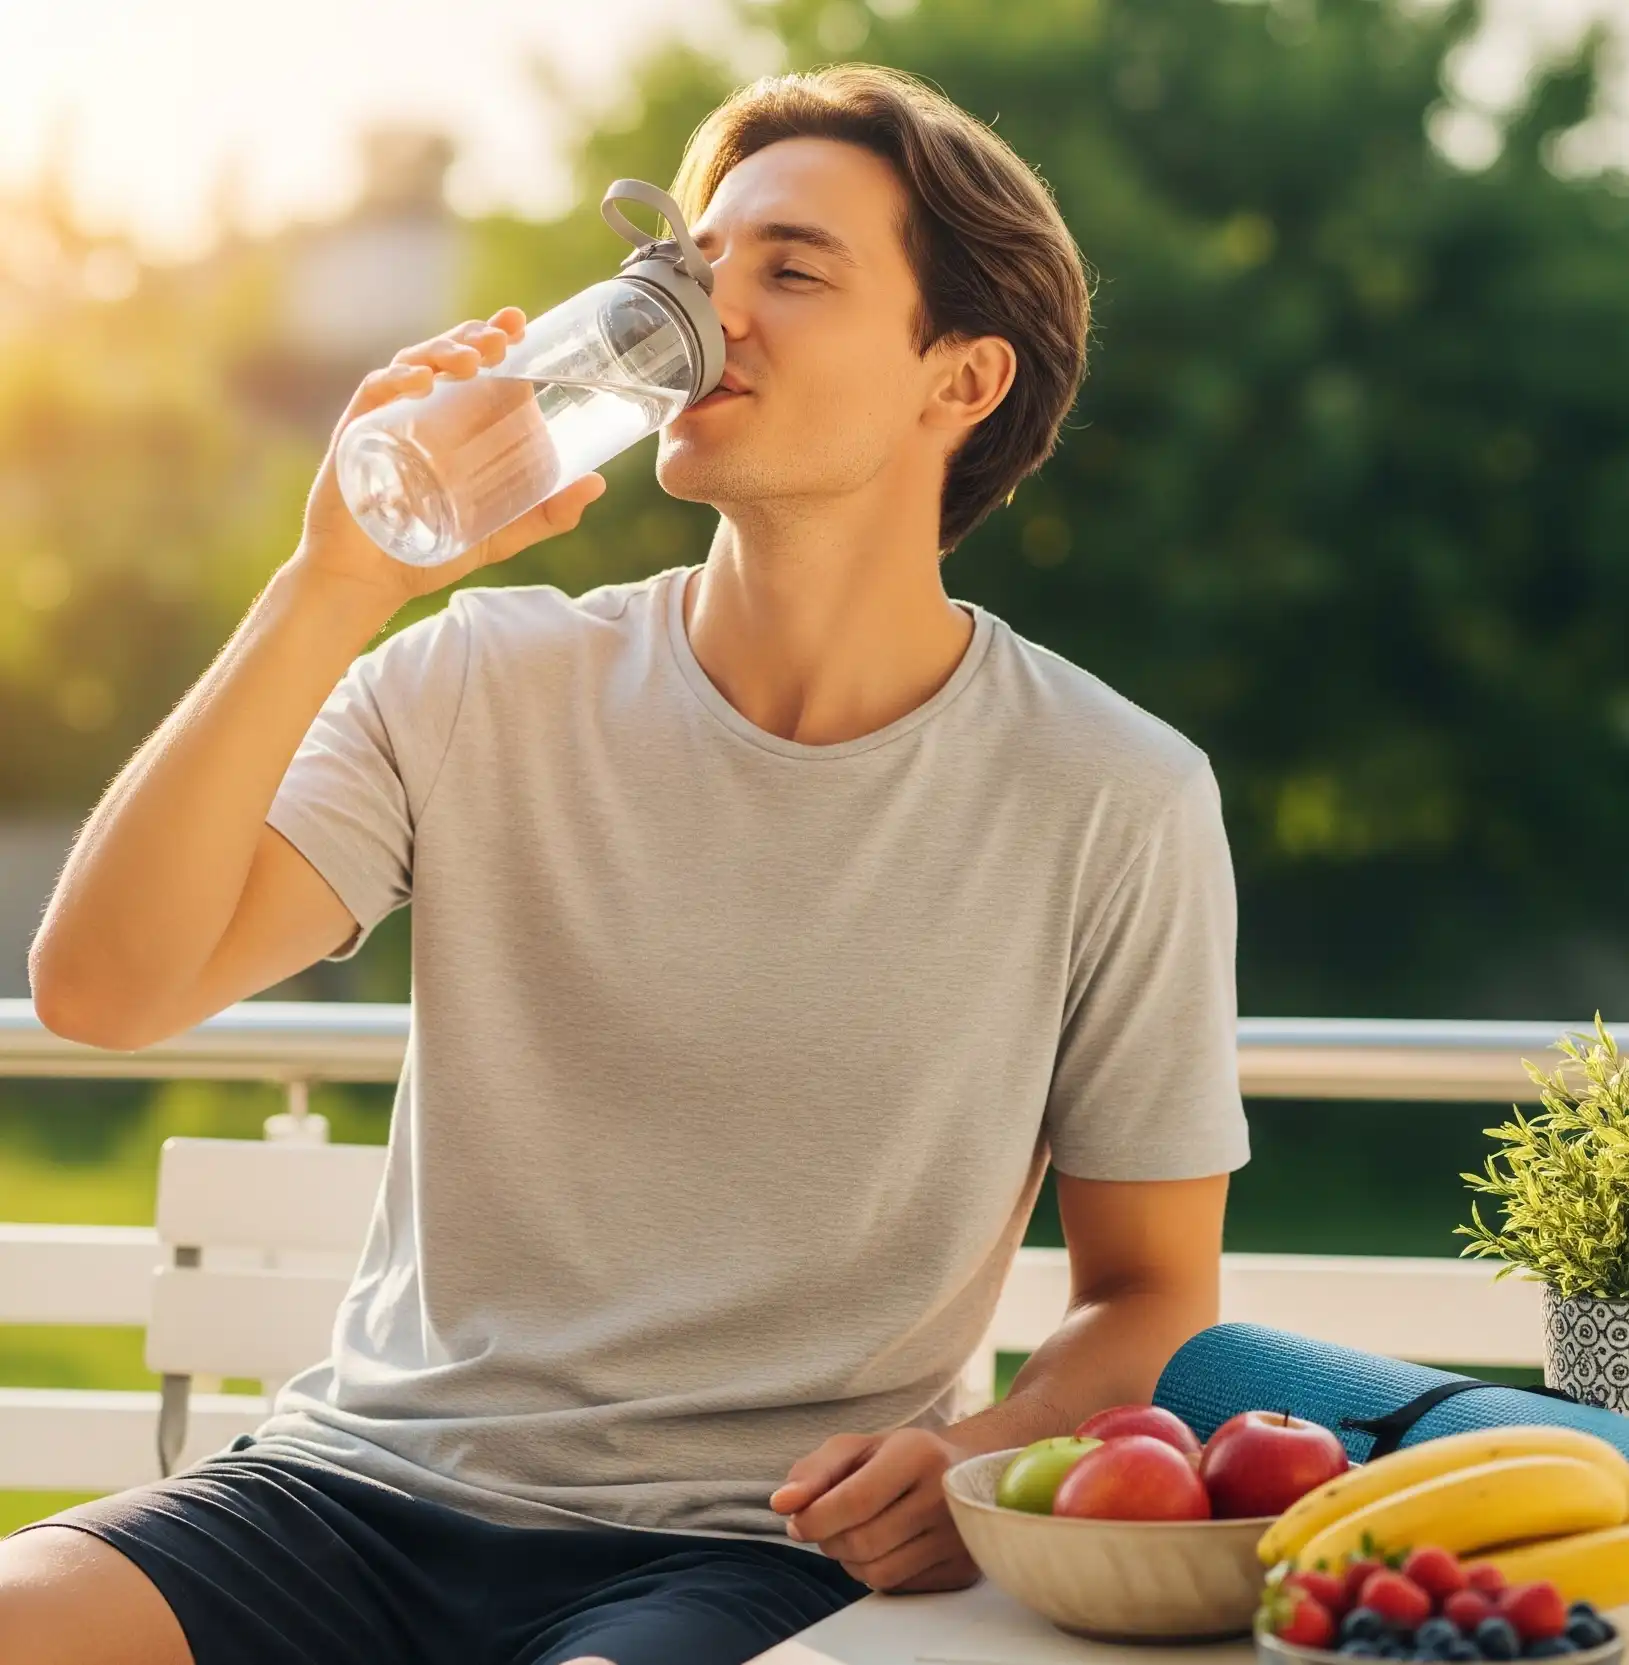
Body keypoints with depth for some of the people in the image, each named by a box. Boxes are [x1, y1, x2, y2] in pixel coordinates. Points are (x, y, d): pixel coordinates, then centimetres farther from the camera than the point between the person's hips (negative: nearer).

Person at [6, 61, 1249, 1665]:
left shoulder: (1114, 801, -2)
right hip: (371, 1477, 3)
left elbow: (1152, 1295, 7)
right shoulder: (483, 686, 2)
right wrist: (336, 583, -15)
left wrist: (986, 1462, -15)